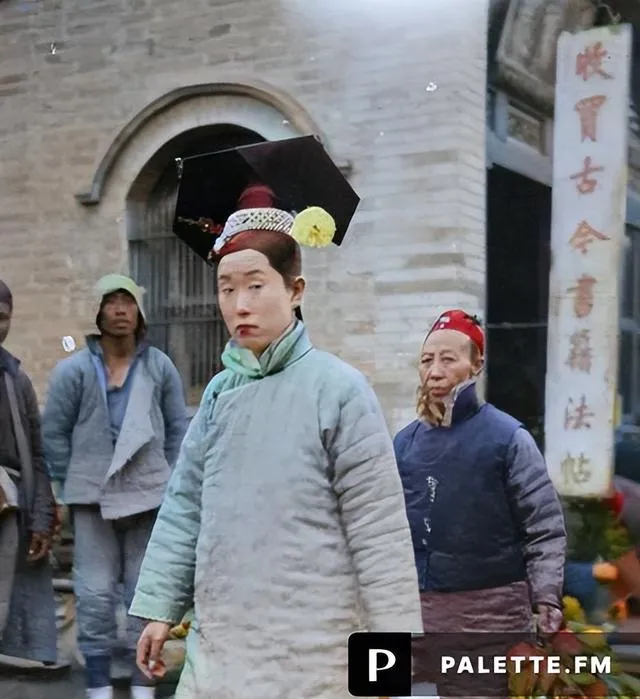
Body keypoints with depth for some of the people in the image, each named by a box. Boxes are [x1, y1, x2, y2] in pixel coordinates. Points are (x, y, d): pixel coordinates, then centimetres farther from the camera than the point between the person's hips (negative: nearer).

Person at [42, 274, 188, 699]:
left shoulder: (160, 366, 2)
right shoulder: (74, 370, -3)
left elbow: (178, 429, 8)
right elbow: (54, 432, 1)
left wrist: (169, 483, 4)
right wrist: (73, 486, -1)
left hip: (149, 497, 1)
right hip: (93, 500, -1)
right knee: (95, 596, -1)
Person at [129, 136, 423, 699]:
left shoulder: (338, 388, -10)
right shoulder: (221, 391, 7)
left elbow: (379, 528, -10)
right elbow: (185, 505, 12)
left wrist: (393, 641, -10)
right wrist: (161, 608, 10)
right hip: (217, 646, 5)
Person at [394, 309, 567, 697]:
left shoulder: (507, 438, -4)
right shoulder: (405, 442, 10)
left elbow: (546, 528, -6)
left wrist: (546, 596, -17)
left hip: (488, 610, -4)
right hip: (416, 609, 5)